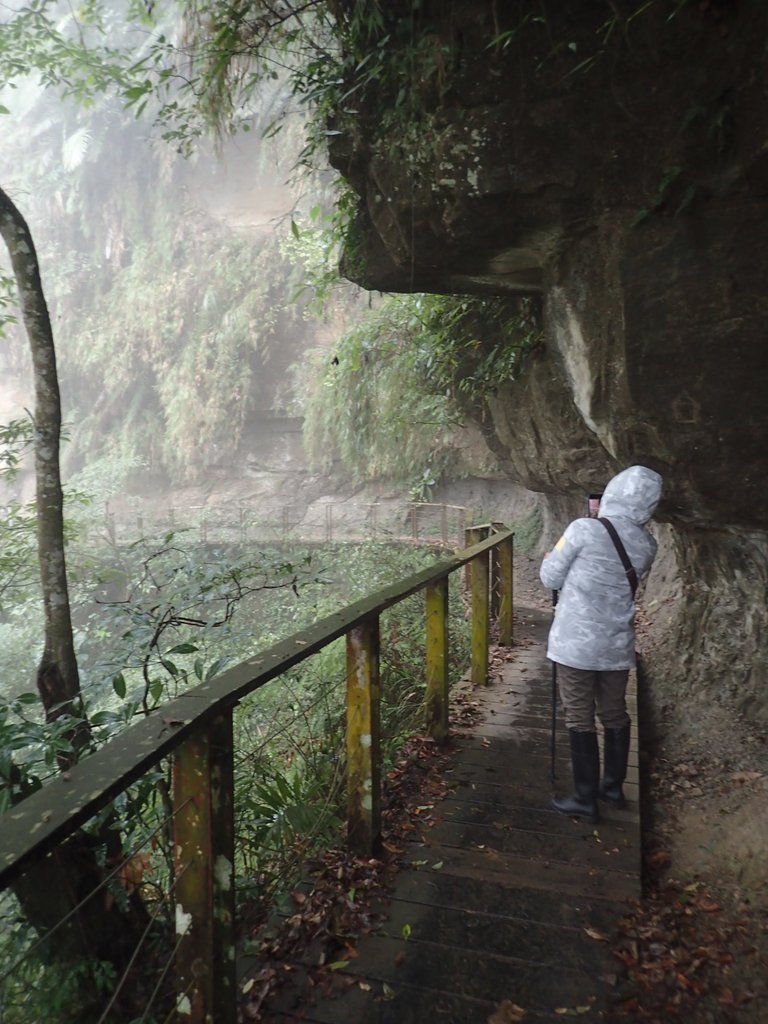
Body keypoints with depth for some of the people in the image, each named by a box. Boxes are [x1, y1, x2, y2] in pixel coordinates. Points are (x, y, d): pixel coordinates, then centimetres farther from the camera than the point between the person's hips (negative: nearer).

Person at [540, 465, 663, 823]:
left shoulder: (585, 529, -15)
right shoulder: (646, 545, 0)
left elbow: (551, 578, -9)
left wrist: (551, 557, 13)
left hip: (576, 643, -5)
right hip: (618, 645, 5)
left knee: (580, 718, 4)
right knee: (615, 714, 18)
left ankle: (586, 800, 11)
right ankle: (614, 787, 32)